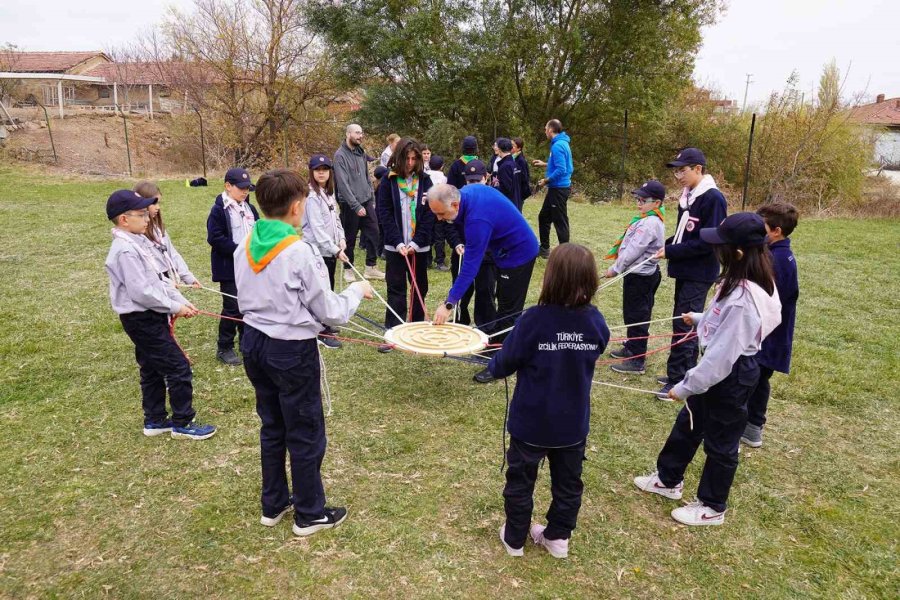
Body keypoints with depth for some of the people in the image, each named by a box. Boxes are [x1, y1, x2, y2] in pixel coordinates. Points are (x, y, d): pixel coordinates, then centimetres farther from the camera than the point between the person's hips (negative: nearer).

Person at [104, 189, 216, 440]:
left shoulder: (137, 243, 11)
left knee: (152, 370, 18)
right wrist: (174, 307, -17)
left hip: (147, 318, 10)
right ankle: (182, 423, 6)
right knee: (179, 368, -5)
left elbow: (158, 280, 13)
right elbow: (141, 292, -25)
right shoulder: (126, 250, -21)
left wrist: (181, 300, 3)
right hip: (143, 319, -10)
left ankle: (155, 421, 30)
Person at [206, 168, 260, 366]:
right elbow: (215, 238, -17)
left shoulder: (250, 208, 10)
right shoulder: (219, 210, -11)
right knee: (232, 308, -3)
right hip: (230, 269, -6)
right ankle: (224, 348, 11)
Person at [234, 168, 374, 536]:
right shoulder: (300, 252, -20)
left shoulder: (244, 248, -1)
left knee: (272, 427, 21)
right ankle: (310, 515, 25)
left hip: (254, 343, 7)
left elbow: (247, 298, 8)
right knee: (306, 434, 9)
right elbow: (330, 313, -13)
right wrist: (356, 291, 3)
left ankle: (273, 504, 36)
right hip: (292, 352, -7)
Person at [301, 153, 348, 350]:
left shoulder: (328, 193, 11)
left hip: (330, 250, 8)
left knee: (328, 289, 16)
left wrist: (341, 238, -1)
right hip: (318, 251, -8)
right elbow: (317, 228, -21)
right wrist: (335, 250, -22)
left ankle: (326, 325, 30)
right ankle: (322, 333, 6)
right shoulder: (312, 196, -16)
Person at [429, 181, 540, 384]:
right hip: (512, 247, 10)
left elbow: (470, 266, -35)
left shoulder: (477, 220, -35)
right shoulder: (468, 190, -9)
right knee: (505, 303, 20)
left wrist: (449, 304, -35)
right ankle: (499, 347, 34)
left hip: (517, 254, -10)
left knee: (508, 310, -4)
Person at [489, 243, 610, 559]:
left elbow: (503, 365, -16)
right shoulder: (596, 322, -12)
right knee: (568, 483, 23)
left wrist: (494, 365, 6)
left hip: (531, 423, -3)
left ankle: (514, 538, 35)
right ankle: (558, 537, 40)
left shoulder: (534, 319, -25)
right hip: (573, 424, 4)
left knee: (520, 481, 18)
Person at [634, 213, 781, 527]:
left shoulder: (743, 298, -33)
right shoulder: (743, 282, -3)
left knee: (721, 443, 11)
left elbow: (722, 354, -30)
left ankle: (712, 507, 34)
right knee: (688, 424, 24)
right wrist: (700, 318, 31)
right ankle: (668, 479, 45)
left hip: (731, 376, -10)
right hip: (721, 368, 10)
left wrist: (686, 386, -22)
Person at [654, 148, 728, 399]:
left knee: (683, 325, -6)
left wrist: (671, 252, -19)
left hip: (699, 274, -9)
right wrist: (668, 244, 1)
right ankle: (686, 373, 27)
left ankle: (677, 380, 2)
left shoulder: (713, 198, -17)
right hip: (685, 270, 9)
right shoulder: (688, 195, 9)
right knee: (685, 323, 15)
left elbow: (707, 242, -21)